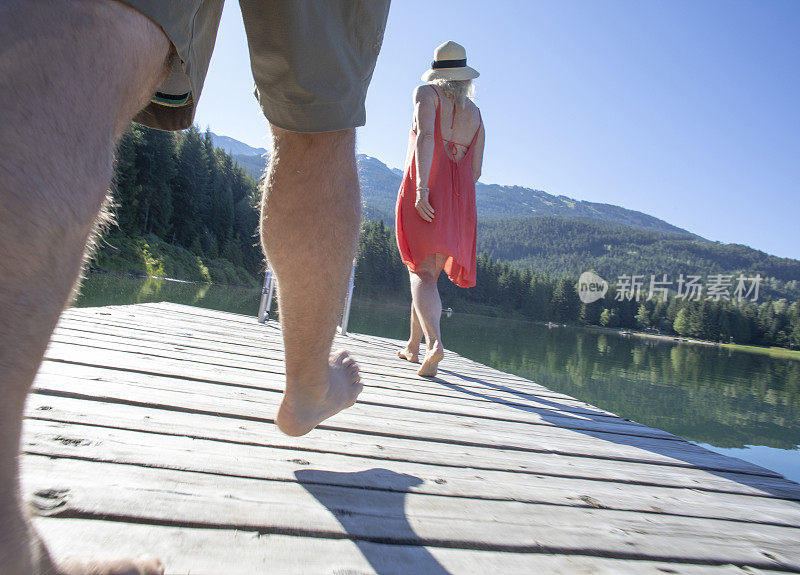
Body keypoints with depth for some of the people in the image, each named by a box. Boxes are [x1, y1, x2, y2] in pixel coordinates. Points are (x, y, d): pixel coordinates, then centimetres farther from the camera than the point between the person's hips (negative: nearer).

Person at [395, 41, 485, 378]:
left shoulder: (426, 93, 7)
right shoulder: (476, 113, 18)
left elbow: (425, 135, -14)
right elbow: (476, 171, 12)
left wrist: (422, 186, -22)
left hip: (424, 195, -4)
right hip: (460, 199, 4)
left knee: (421, 273, -6)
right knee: (432, 273, 13)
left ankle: (435, 341, -28)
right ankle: (413, 346, 23)